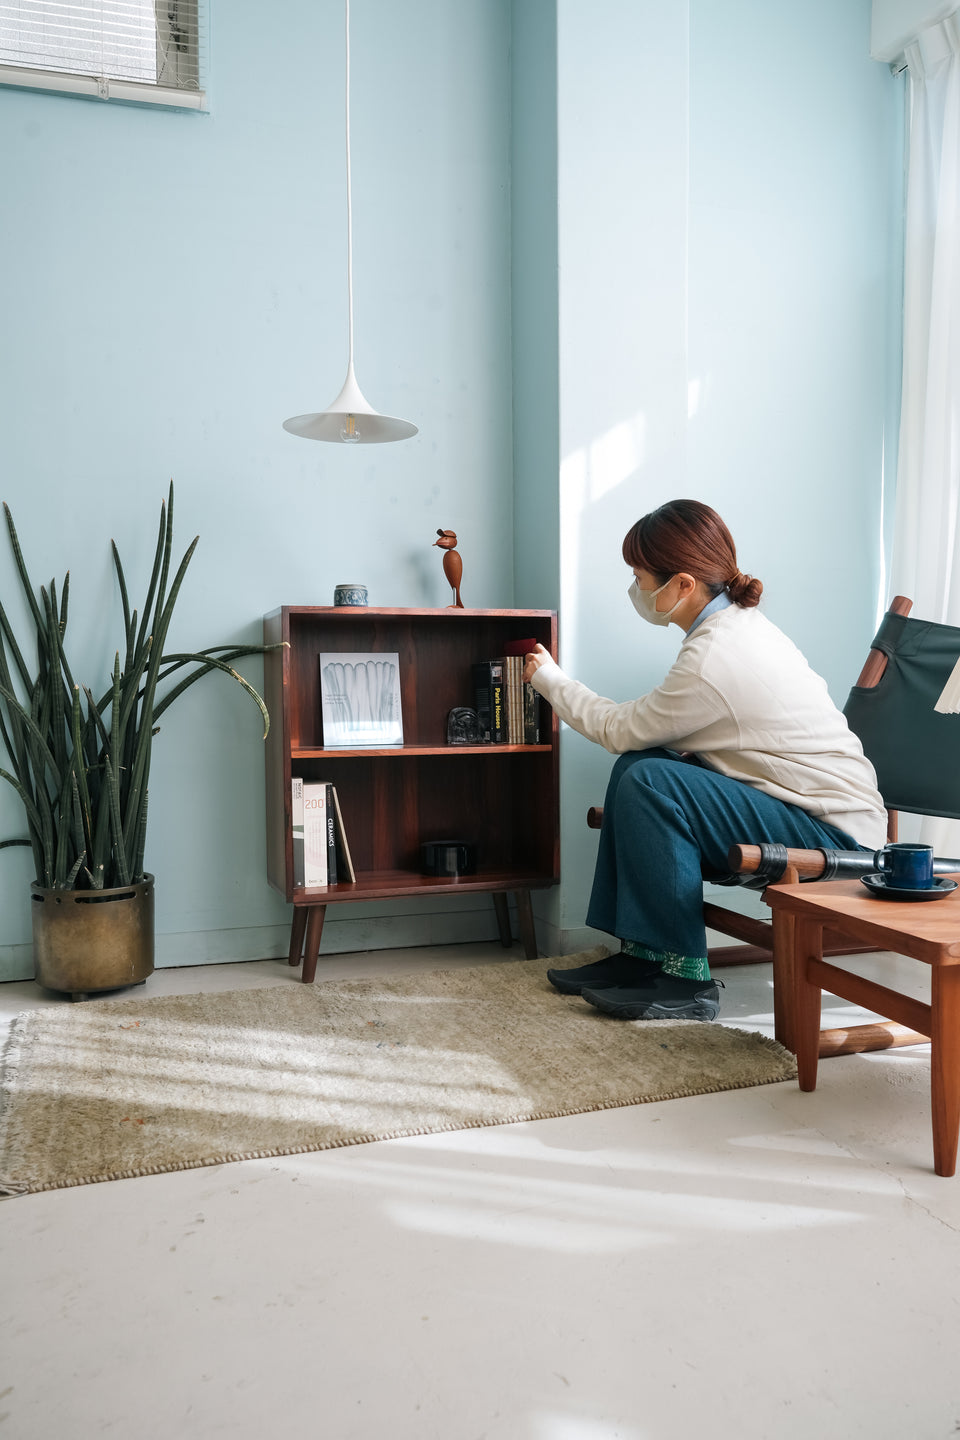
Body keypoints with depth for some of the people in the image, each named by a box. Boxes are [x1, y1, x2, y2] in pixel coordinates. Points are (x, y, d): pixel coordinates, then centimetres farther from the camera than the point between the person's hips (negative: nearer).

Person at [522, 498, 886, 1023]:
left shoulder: (715, 659, -23)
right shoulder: (738, 621, 6)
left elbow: (621, 728, -9)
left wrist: (549, 679, 5)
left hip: (836, 837, -10)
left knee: (650, 780, -24)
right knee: (636, 763, 1)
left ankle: (683, 979, -13)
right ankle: (642, 952, 6)